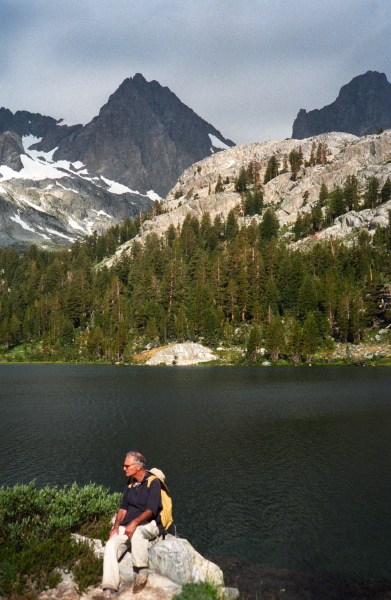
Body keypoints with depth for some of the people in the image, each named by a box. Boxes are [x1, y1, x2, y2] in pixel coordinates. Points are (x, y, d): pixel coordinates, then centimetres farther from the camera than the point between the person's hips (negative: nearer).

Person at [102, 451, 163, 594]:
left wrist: (135, 523, -31)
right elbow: (123, 507, 15)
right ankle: (110, 588, -23)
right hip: (127, 526, 6)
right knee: (111, 545, -20)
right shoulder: (131, 483, 15)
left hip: (149, 525, -6)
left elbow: (150, 510, -17)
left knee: (137, 532, -40)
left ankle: (142, 571, -25)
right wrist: (116, 526, -1)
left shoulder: (153, 483, -8)